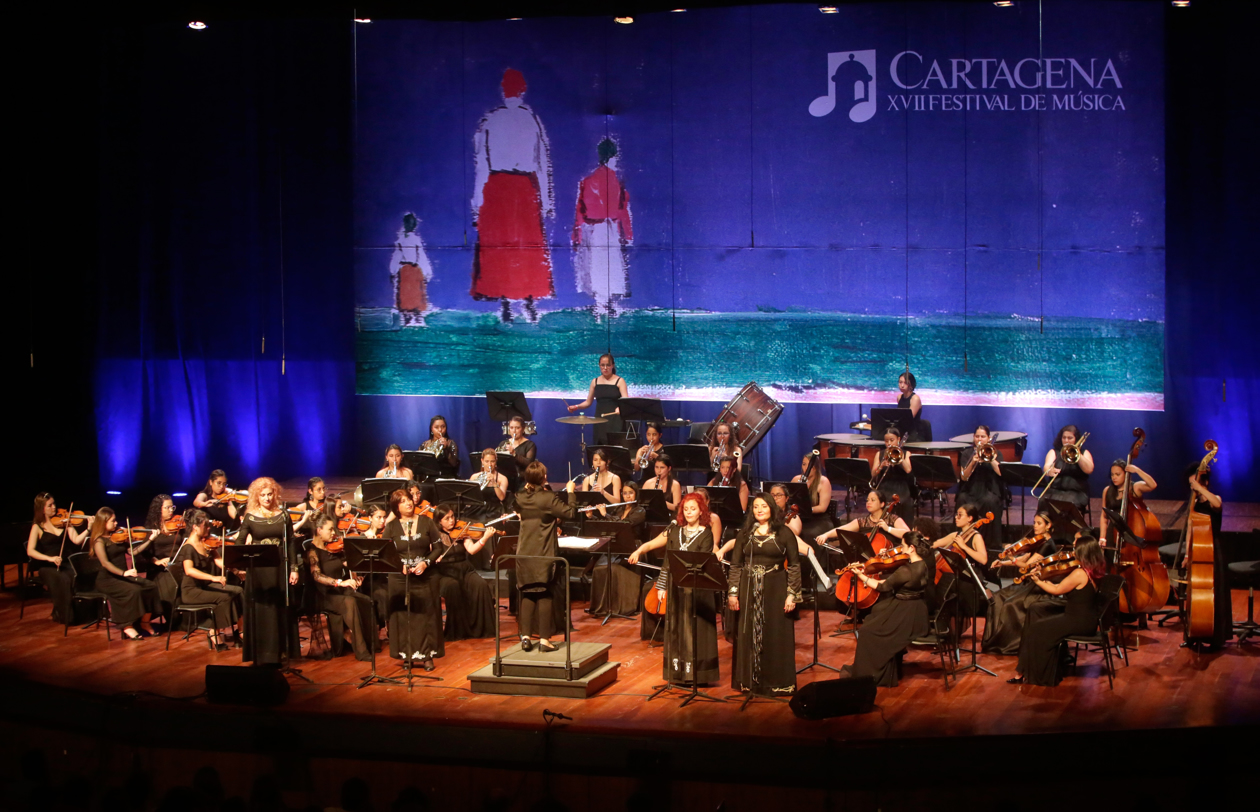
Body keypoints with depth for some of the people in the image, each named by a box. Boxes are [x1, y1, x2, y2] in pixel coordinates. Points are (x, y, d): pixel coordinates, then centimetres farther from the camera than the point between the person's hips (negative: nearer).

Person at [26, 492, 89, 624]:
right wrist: (49, 558, -23)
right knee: (63, 580, -34)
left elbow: (76, 540, -2)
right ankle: (64, 616, -19)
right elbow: (30, 551, -9)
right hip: (47, 567, -3)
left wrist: (89, 529, -18)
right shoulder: (37, 527, 1)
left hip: (66, 564, 3)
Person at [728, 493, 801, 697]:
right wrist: (732, 592, -1)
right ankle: (750, 681, 12)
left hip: (775, 590, -2)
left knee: (775, 636, 0)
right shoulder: (744, 534, 7)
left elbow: (794, 565, 0)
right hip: (749, 590, 2)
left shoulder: (784, 534, 0)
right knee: (748, 635, 5)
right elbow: (735, 565, 7)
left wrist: (792, 594, -7)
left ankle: (777, 683, 7)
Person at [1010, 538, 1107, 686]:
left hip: (1079, 621, -10)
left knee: (1033, 631, -7)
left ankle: (1024, 673, 3)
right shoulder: (1096, 570, 1)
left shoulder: (1079, 573, -25)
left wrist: (1038, 581, 0)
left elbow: (1057, 590, -13)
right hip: (1089, 617, 10)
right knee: (1037, 610, 19)